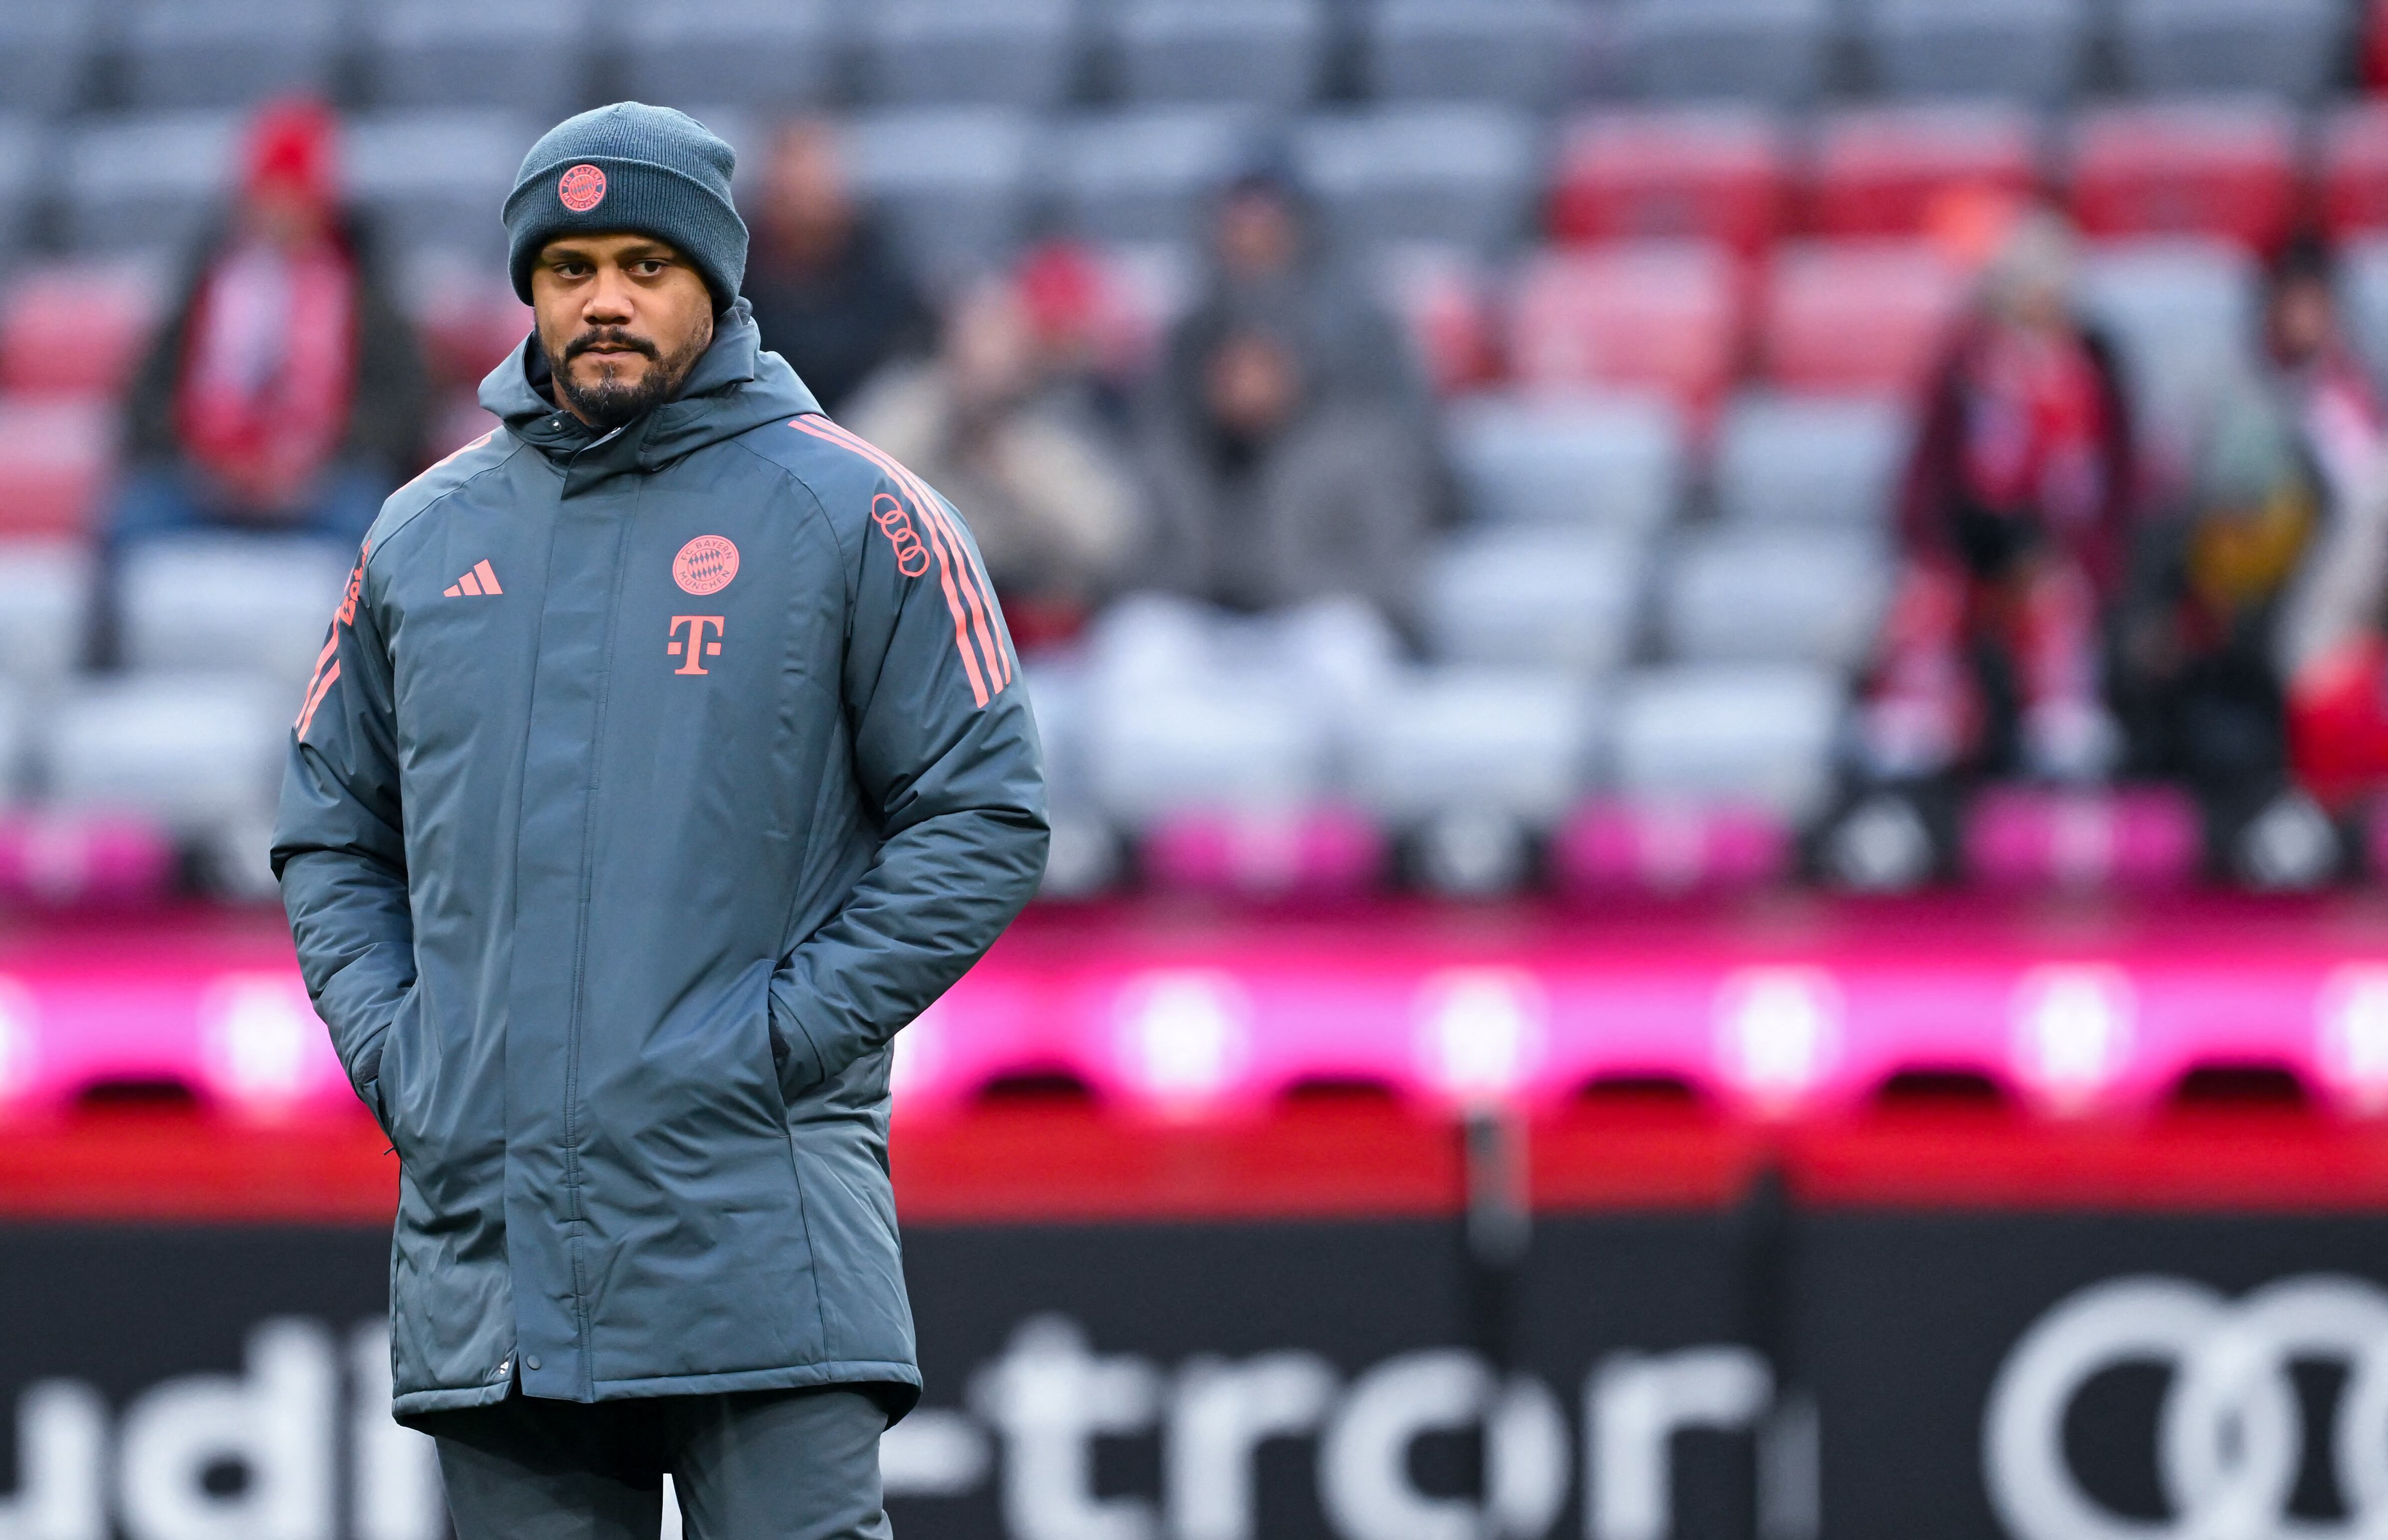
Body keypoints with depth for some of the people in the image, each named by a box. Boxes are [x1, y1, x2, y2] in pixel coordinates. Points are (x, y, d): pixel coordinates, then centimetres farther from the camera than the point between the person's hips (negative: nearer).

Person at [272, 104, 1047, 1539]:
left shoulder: (854, 516, 1)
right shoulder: (427, 535, 14)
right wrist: (391, 1044, 4)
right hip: (484, 1244, 4)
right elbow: (332, 830, 22)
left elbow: (985, 816, -1)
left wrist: (788, 1037, -9)